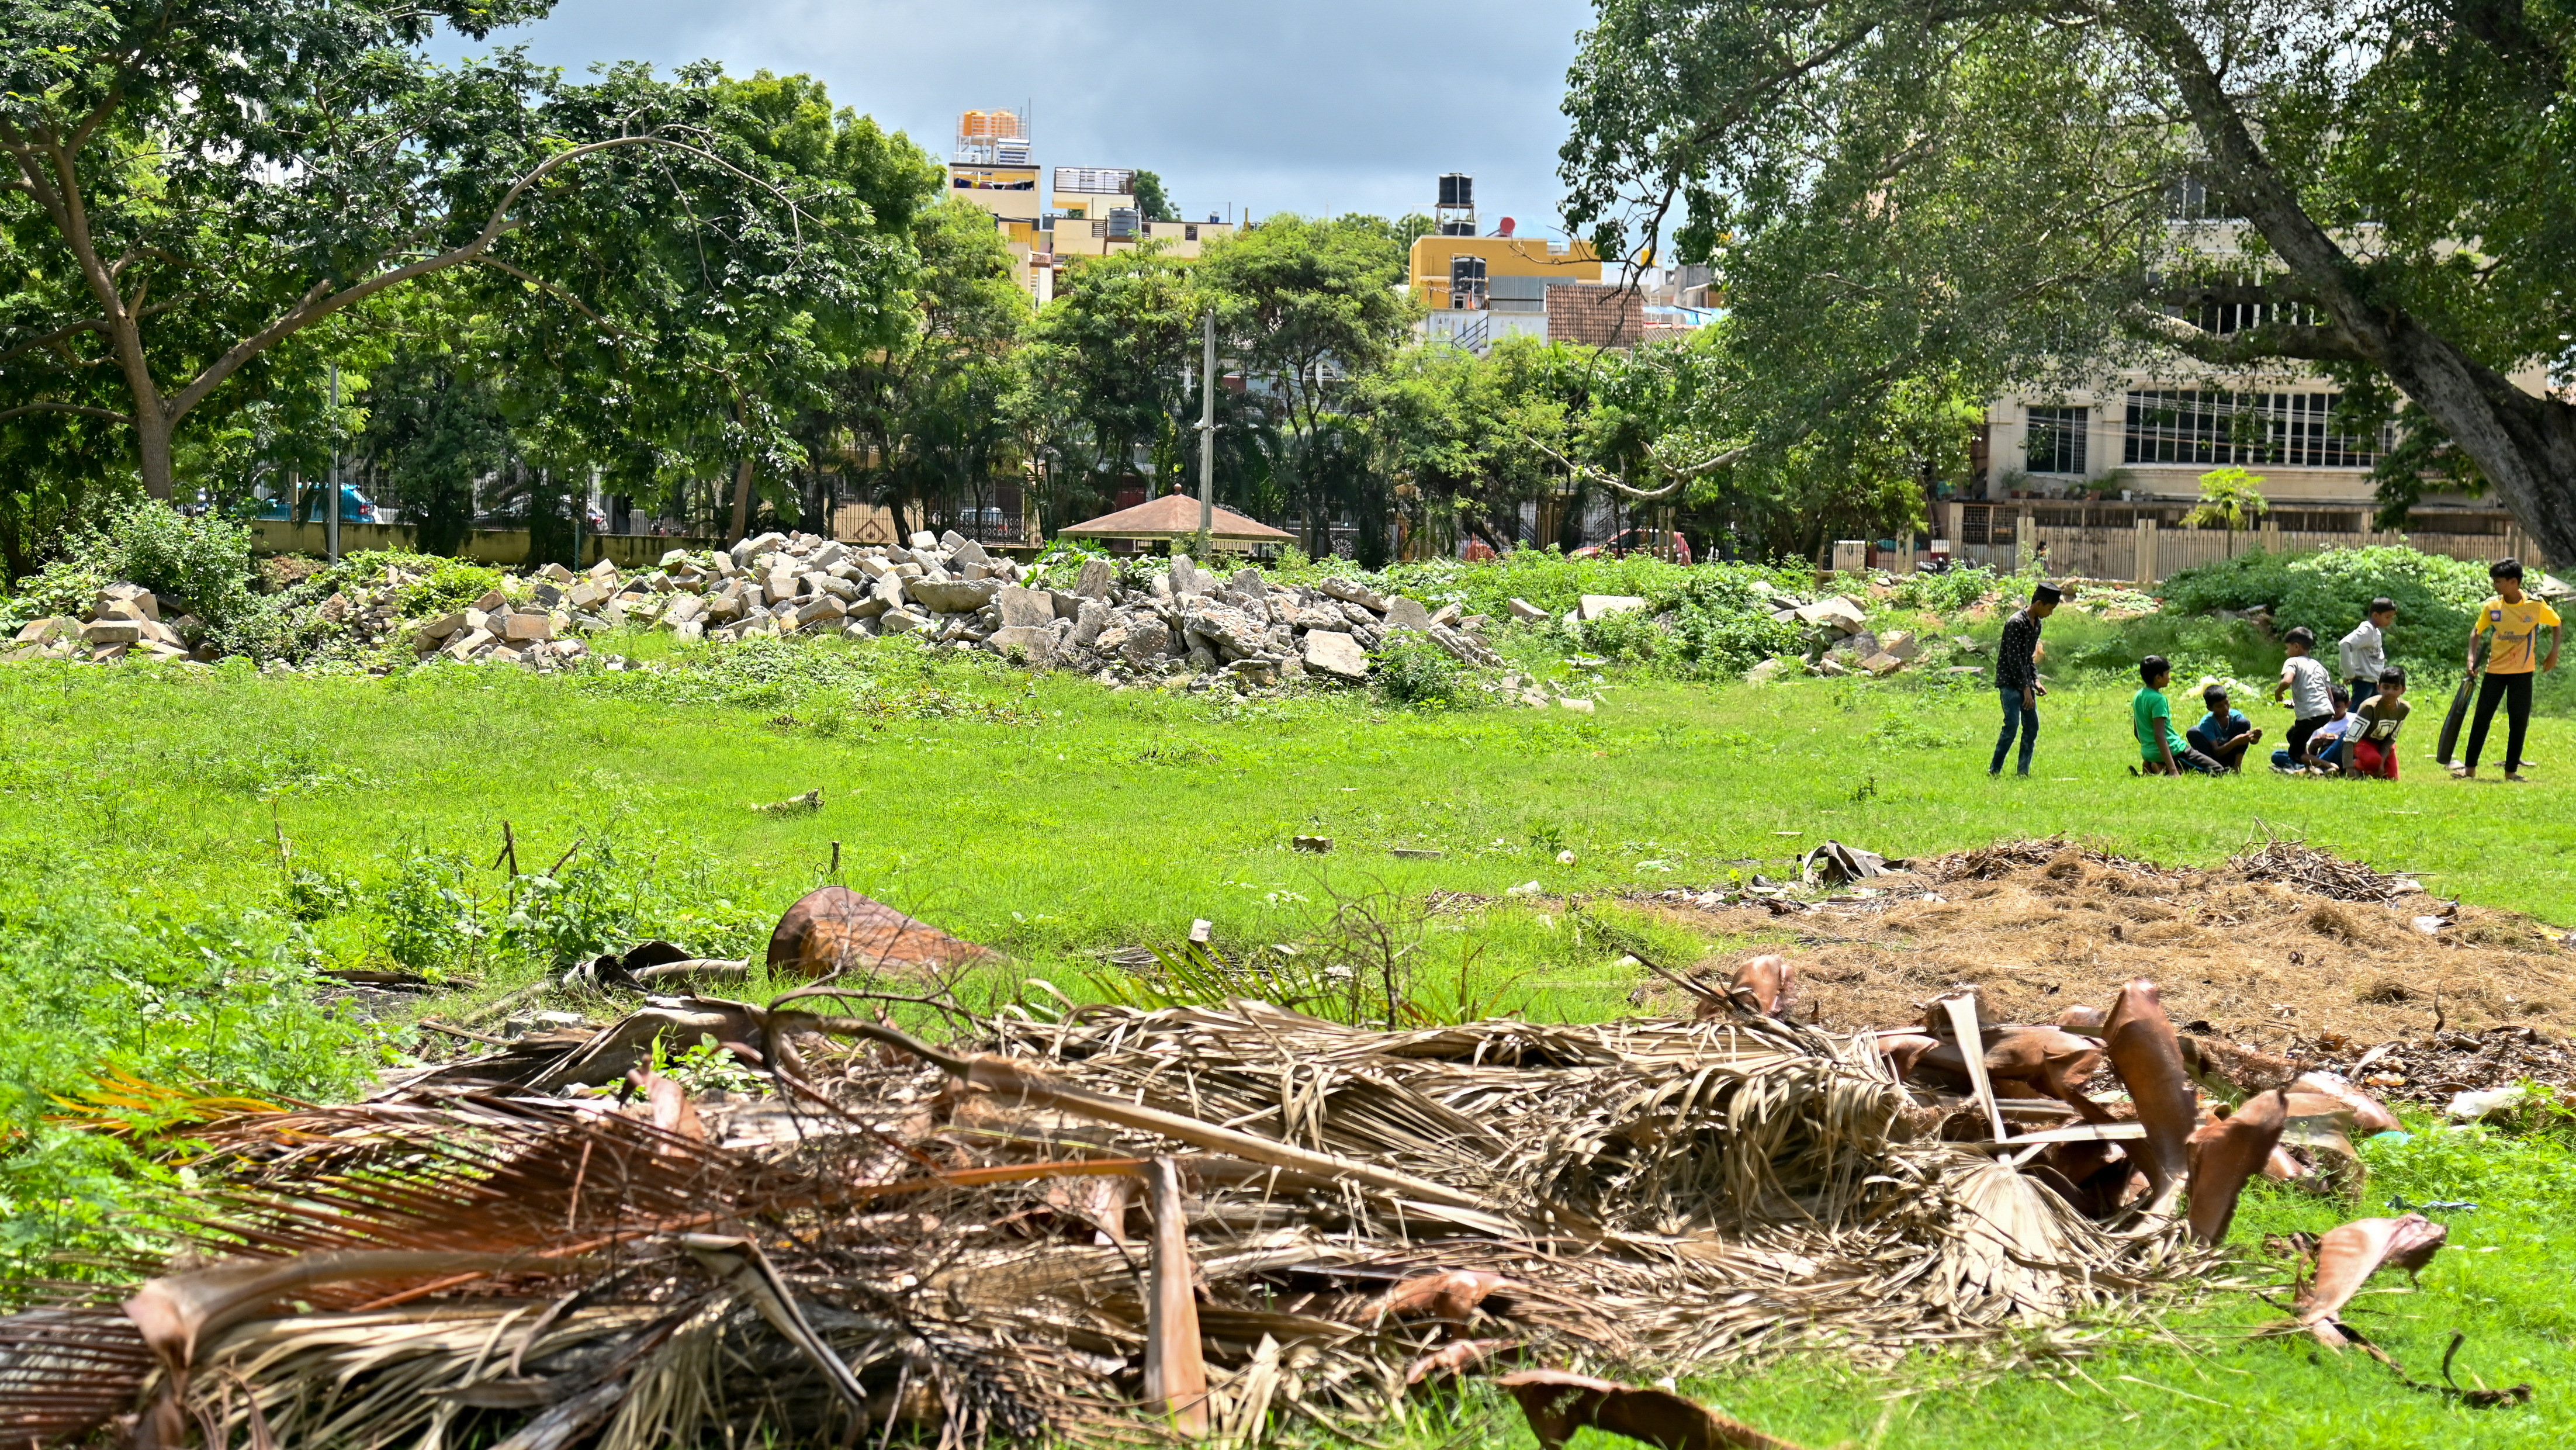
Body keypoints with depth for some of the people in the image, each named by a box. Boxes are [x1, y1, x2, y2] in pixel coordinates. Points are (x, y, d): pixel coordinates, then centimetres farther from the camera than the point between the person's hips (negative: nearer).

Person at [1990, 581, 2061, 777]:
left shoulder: (2037, 624, 12)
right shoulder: (2016, 623, -16)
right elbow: (2014, 658, -19)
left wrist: (2035, 681, 6)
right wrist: (2025, 688, -20)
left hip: (2025, 681, 9)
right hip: (2009, 682, -9)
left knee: (2032, 726, 3)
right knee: (2012, 724, -16)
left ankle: (2023, 771, 7)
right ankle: (1994, 770, -10)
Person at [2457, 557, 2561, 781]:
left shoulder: (2536, 606, -9)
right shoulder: (2491, 606, -5)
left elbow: (2556, 624, 8)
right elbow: (2477, 631, 6)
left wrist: (2554, 652, -1)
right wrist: (2472, 659, -6)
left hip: (2522, 673, -1)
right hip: (2495, 670, 1)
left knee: (2519, 722, 1)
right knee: (2481, 718, 0)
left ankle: (2511, 770, 11)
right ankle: (2470, 767, 6)